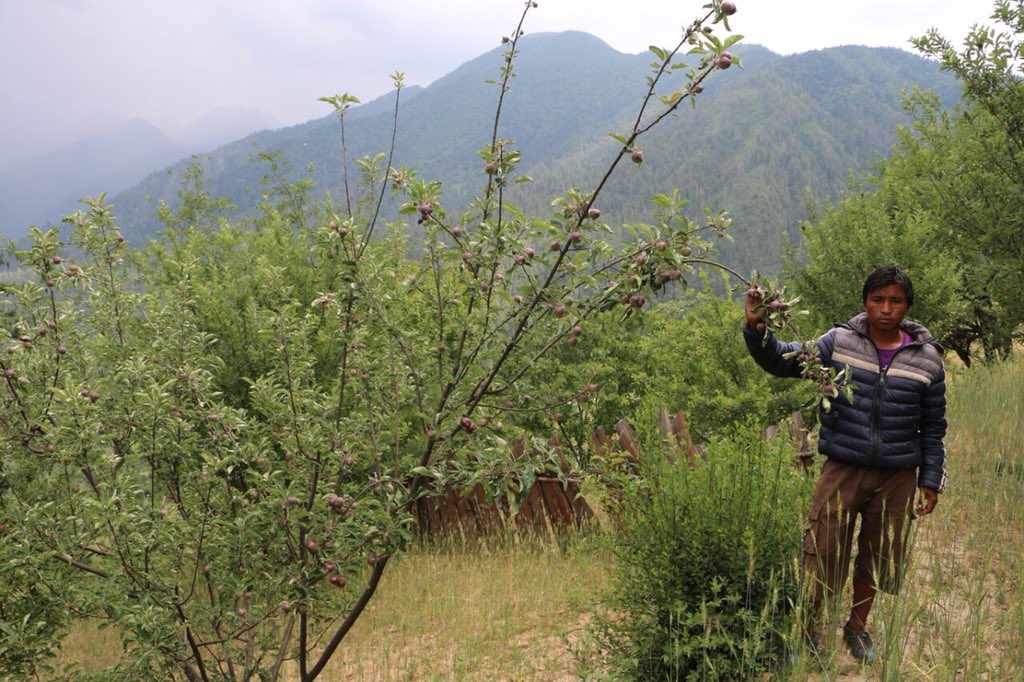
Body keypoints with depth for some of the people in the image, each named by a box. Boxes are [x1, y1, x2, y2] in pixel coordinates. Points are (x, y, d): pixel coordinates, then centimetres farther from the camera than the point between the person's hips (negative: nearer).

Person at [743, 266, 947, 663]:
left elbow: (933, 427, 6)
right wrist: (756, 332, -22)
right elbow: (784, 361, -4)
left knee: (877, 557, 16)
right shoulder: (839, 343, -4)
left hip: (897, 477, 2)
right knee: (822, 555, 0)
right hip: (843, 470, -1)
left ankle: (857, 626, 40)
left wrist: (931, 480, 6)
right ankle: (809, 632, 21)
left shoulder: (927, 359, 0)